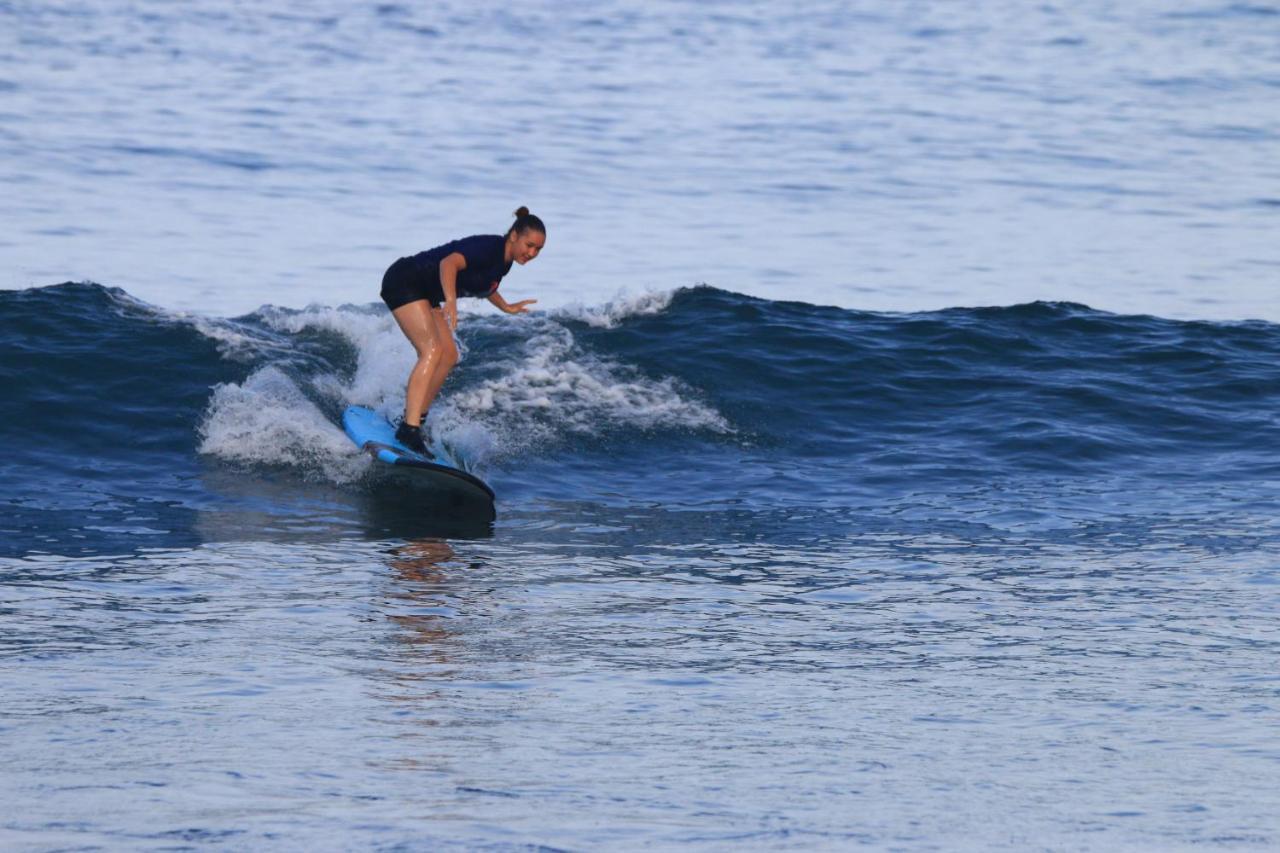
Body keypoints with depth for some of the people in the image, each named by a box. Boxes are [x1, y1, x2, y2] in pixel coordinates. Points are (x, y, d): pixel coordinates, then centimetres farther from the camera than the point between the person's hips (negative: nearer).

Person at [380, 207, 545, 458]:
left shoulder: (504, 261, 6)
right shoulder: (489, 248, -23)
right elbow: (449, 263, -40)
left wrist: (506, 307, 33)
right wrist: (451, 301, -54)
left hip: (426, 294, 10)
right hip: (403, 281, -10)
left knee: (449, 356, 4)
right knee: (432, 350, -22)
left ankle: (415, 419, 9)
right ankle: (409, 429, -30)